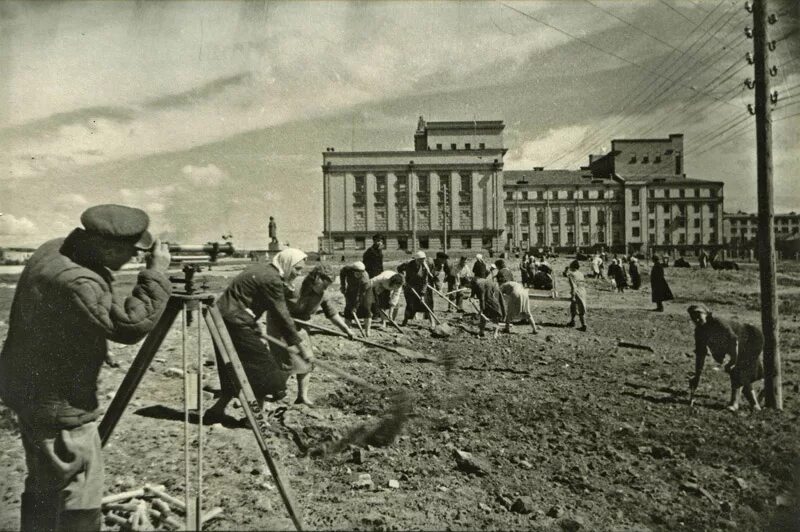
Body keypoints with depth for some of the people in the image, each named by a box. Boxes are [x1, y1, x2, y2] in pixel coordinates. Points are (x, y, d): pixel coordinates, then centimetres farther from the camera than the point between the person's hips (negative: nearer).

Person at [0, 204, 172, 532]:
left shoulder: (54, 249, -2)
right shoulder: (75, 282, -32)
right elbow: (131, 325, -34)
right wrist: (157, 270, -27)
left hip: (31, 391, 10)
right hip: (59, 406, -10)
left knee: (45, 485, 26)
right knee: (78, 501, 3)